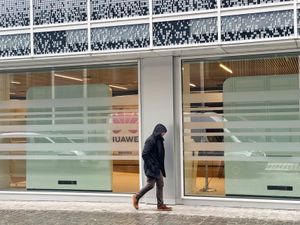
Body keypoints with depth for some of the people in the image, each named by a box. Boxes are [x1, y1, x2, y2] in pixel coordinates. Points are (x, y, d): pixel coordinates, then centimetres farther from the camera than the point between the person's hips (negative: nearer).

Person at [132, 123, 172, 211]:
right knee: (151, 184, -5)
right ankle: (136, 197, 14)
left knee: (160, 184, 8)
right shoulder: (150, 140, -16)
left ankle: (160, 205, 13)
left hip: (157, 167, 9)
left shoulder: (159, 140, 11)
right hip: (151, 167, -9)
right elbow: (144, 154, -20)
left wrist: (161, 167, 11)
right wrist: (151, 166, -18)